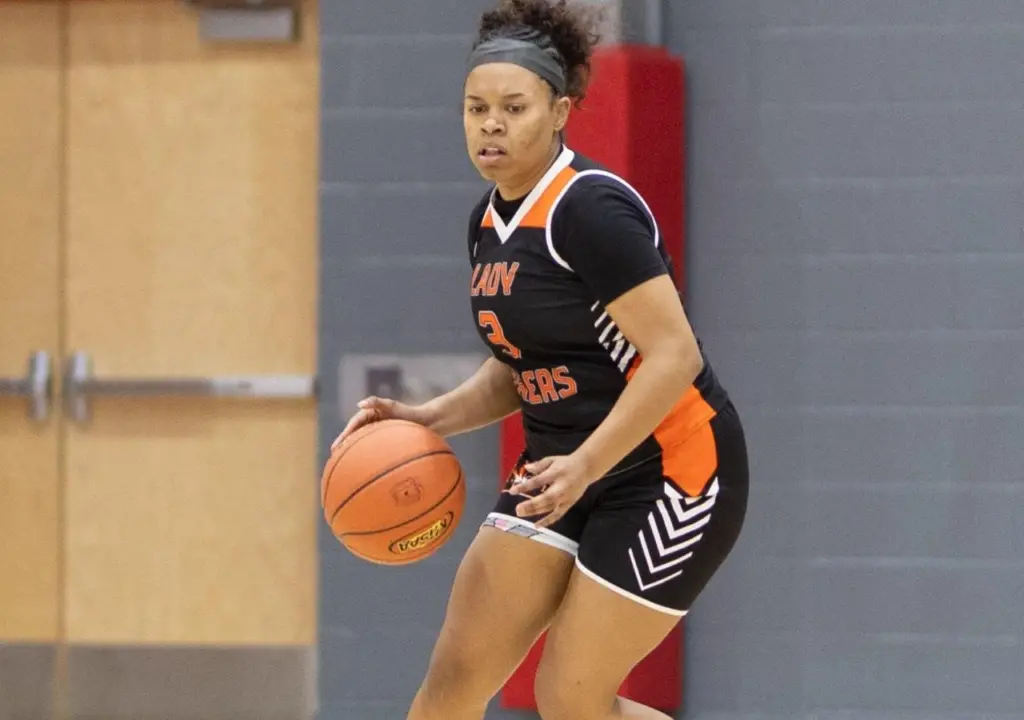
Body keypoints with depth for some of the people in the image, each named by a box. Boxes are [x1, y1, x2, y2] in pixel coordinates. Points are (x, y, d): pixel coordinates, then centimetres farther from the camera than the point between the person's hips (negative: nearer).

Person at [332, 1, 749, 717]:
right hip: (564, 468, 8)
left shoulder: (591, 208, -19)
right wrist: (427, 419, 3)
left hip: (669, 468, -8)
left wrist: (583, 467, -30)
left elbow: (674, 356, -24)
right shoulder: (490, 222, 8)